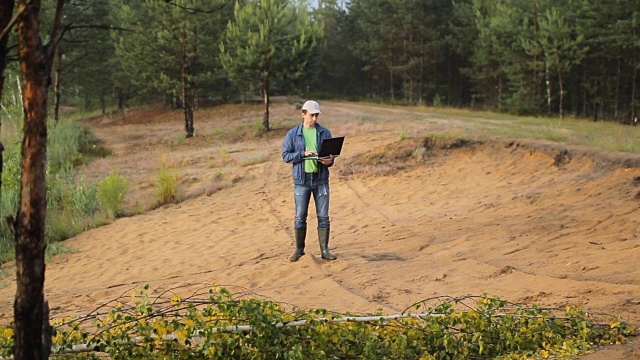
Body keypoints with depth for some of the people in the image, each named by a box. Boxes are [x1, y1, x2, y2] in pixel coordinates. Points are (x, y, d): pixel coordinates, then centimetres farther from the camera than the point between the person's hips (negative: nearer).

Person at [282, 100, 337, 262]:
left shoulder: (324, 132, 6)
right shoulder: (293, 134, 2)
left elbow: (332, 153, 8)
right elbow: (286, 155, -2)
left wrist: (329, 160, -15)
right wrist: (303, 153, -17)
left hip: (321, 179, 1)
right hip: (302, 180, -1)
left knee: (323, 216, 1)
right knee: (300, 217, 3)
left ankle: (324, 250, 9)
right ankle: (299, 250, 15)